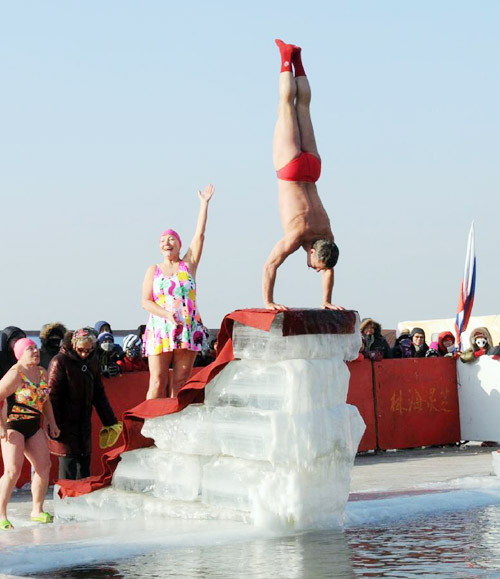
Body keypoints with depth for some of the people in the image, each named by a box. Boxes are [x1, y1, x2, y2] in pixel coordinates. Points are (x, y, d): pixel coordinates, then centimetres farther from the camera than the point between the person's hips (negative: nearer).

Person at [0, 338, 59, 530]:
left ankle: (37, 511, 14)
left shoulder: (41, 372, 10)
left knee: (44, 466, 3)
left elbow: (45, 399, 23)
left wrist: (51, 422, 18)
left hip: (34, 427, 8)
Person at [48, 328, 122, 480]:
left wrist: (110, 422, 14)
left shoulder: (92, 361, 8)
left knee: (84, 463, 9)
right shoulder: (60, 362, -11)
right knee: (68, 464, -9)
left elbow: (99, 394, 16)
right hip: (65, 423, -6)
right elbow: (52, 396, -12)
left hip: (84, 422, 6)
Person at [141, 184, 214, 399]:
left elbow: (199, 235, 6)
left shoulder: (188, 265, 12)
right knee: (157, 382, -7)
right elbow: (145, 301, 3)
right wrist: (166, 314, -14)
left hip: (188, 330, 1)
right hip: (160, 330, -1)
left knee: (181, 382, -1)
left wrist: (204, 204, 4)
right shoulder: (153, 271, 11)